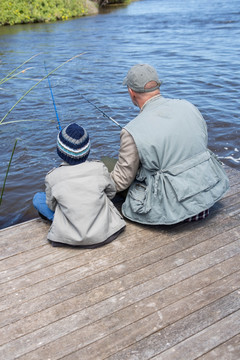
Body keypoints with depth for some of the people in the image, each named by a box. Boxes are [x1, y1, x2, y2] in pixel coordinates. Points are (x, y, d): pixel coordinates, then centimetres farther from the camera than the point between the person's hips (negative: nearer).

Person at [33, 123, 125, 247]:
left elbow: (52, 206, 4)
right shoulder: (100, 168, -9)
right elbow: (111, 192, 8)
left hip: (70, 239, -2)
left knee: (37, 198, 11)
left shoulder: (52, 177, -11)